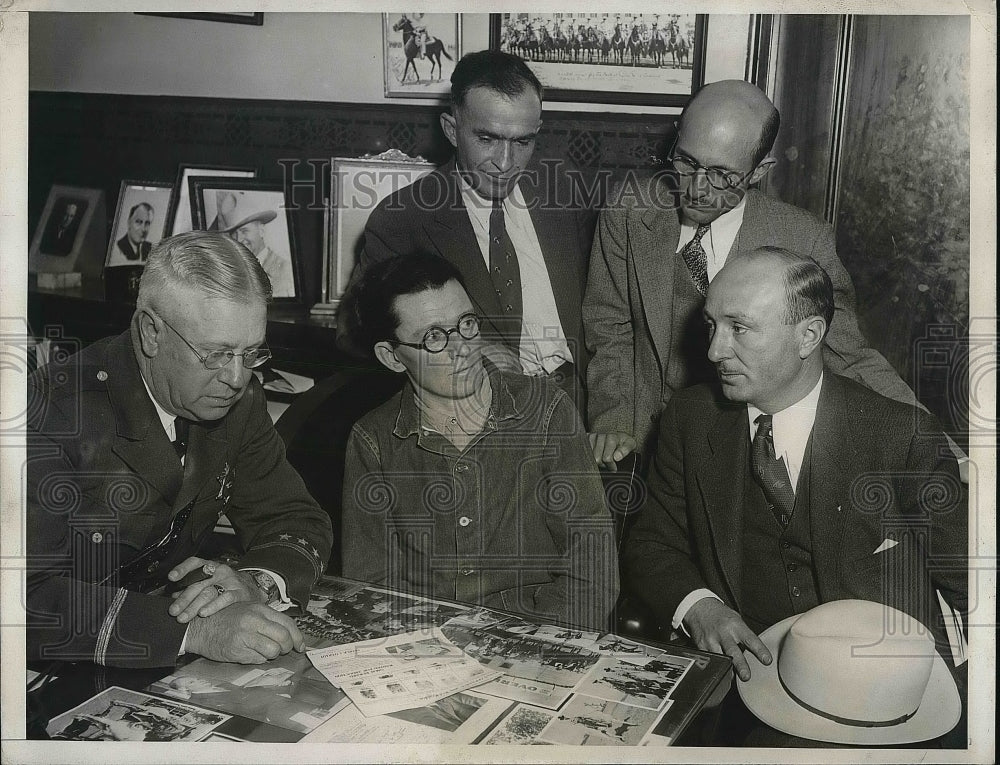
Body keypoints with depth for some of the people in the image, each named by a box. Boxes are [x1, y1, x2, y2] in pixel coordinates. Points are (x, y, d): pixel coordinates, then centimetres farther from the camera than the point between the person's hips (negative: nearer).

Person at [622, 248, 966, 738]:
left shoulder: (904, 436, -7)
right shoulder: (689, 418, 2)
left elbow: (967, 579, 0)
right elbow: (651, 544, 7)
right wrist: (696, 604, -14)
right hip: (743, 671, 2)